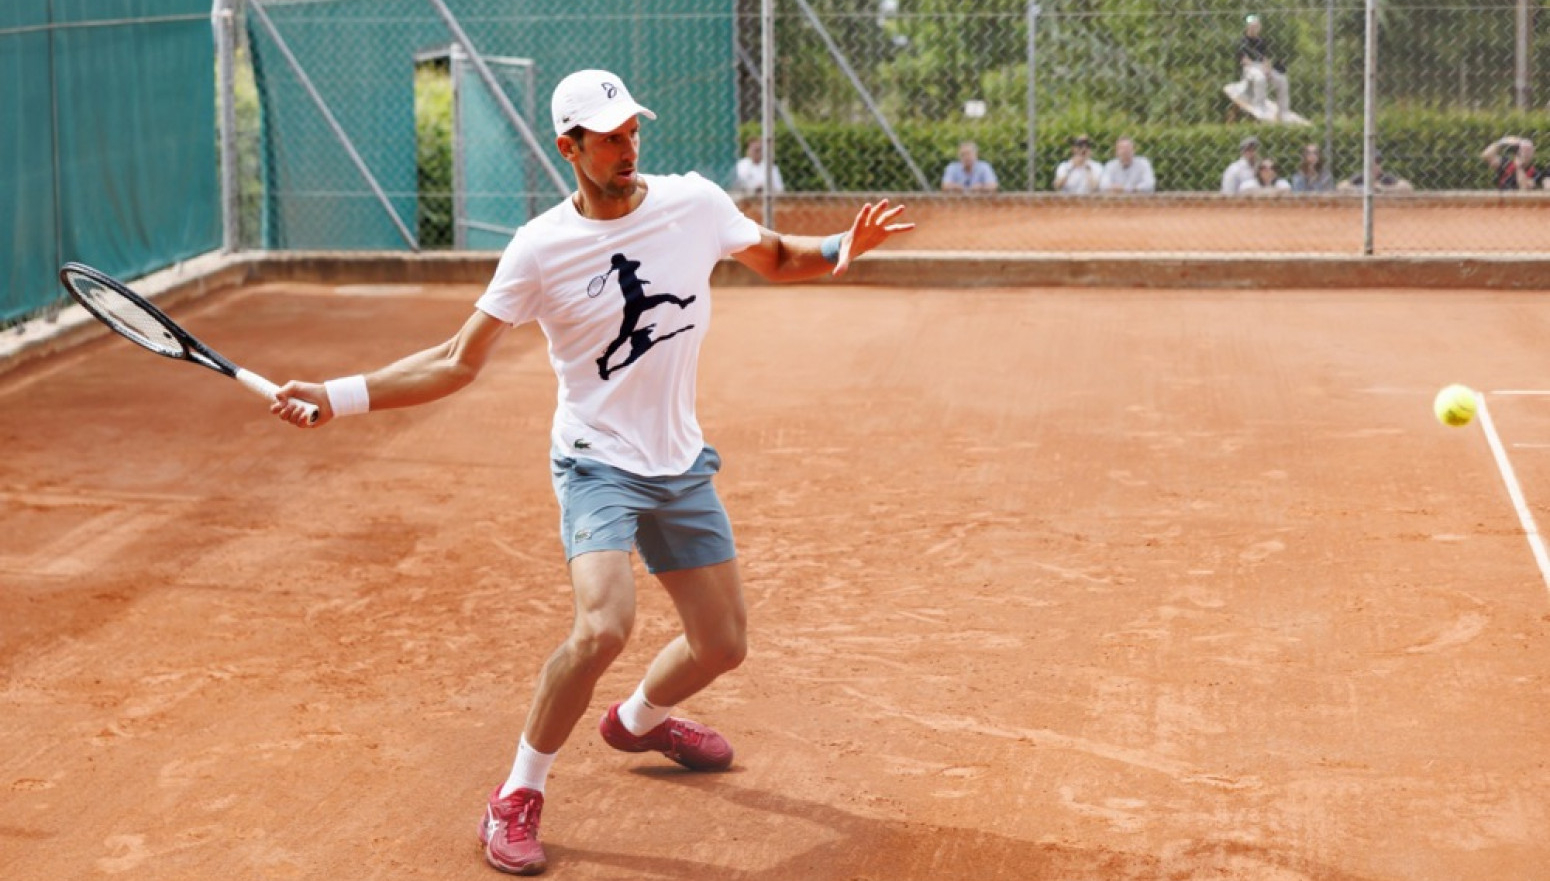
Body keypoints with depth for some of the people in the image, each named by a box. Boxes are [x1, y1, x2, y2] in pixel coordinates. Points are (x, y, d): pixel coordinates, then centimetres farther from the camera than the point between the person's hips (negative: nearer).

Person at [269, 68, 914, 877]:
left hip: (683, 466, 5)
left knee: (722, 645, 10)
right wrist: (341, 396, -18)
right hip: (596, 463, -5)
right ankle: (518, 796, -8)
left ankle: (639, 719, 44)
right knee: (603, 627, -28)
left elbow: (775, 260, 12)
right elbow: (457, 363, -8)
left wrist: (843, 250, -9)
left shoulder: (695, 203, -5)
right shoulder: (540, 249, -13)